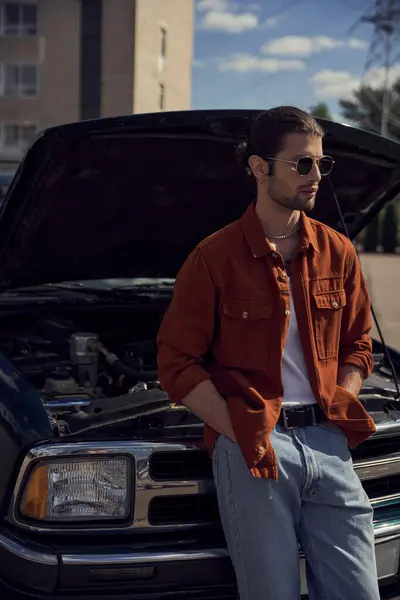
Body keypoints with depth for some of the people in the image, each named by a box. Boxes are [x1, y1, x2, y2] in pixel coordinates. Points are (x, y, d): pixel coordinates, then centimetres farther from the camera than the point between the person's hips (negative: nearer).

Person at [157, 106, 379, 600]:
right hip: (251, 445, -4)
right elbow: (177, 363, -2)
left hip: (328, 443, 4)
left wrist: (340, 407, 2)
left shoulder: (338, 253, 11)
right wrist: (238, 432, -9)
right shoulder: (215, 258, -2)